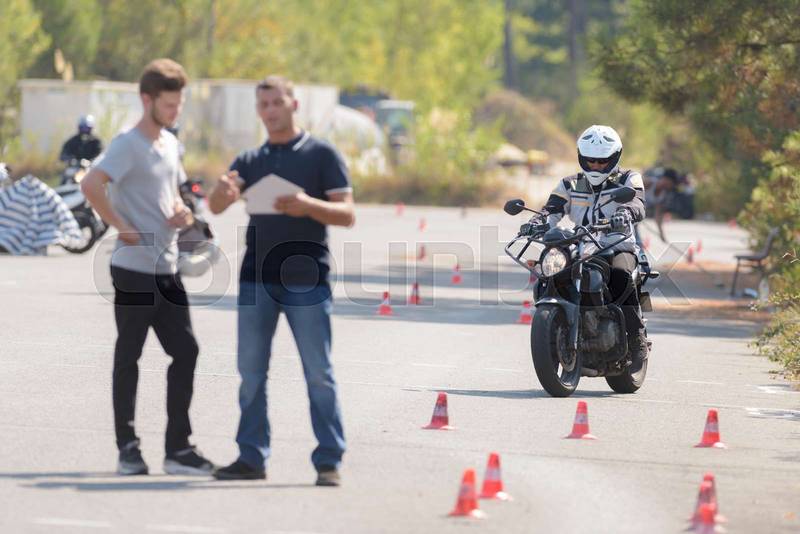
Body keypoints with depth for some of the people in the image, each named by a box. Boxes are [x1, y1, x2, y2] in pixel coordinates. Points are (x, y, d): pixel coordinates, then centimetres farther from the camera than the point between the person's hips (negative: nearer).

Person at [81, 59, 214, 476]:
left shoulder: (170, 144, 14)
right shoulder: (128, 146, -13)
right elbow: (91, 185, -28)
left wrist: (181, 213, 6)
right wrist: (122, 228, -21)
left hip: (166, 269, 8)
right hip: (134, 270, -8)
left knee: (185, 351, 5)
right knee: (128, 356, 0)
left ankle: (178, 448, 9)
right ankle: (127, 449, 6)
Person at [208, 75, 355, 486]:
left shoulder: (321, 155, 2)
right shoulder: (250, 160, 14)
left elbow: (347, 214, -4)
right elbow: (216, 207, 3)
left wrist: (308, 206, -23)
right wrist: (222, 189, -21)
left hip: (306, 278, -4)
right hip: (257, 277, 4)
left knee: (318, 373, -5)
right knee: (251, 371, 5)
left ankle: (329, 461, -4)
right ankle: (252, 457, 11)